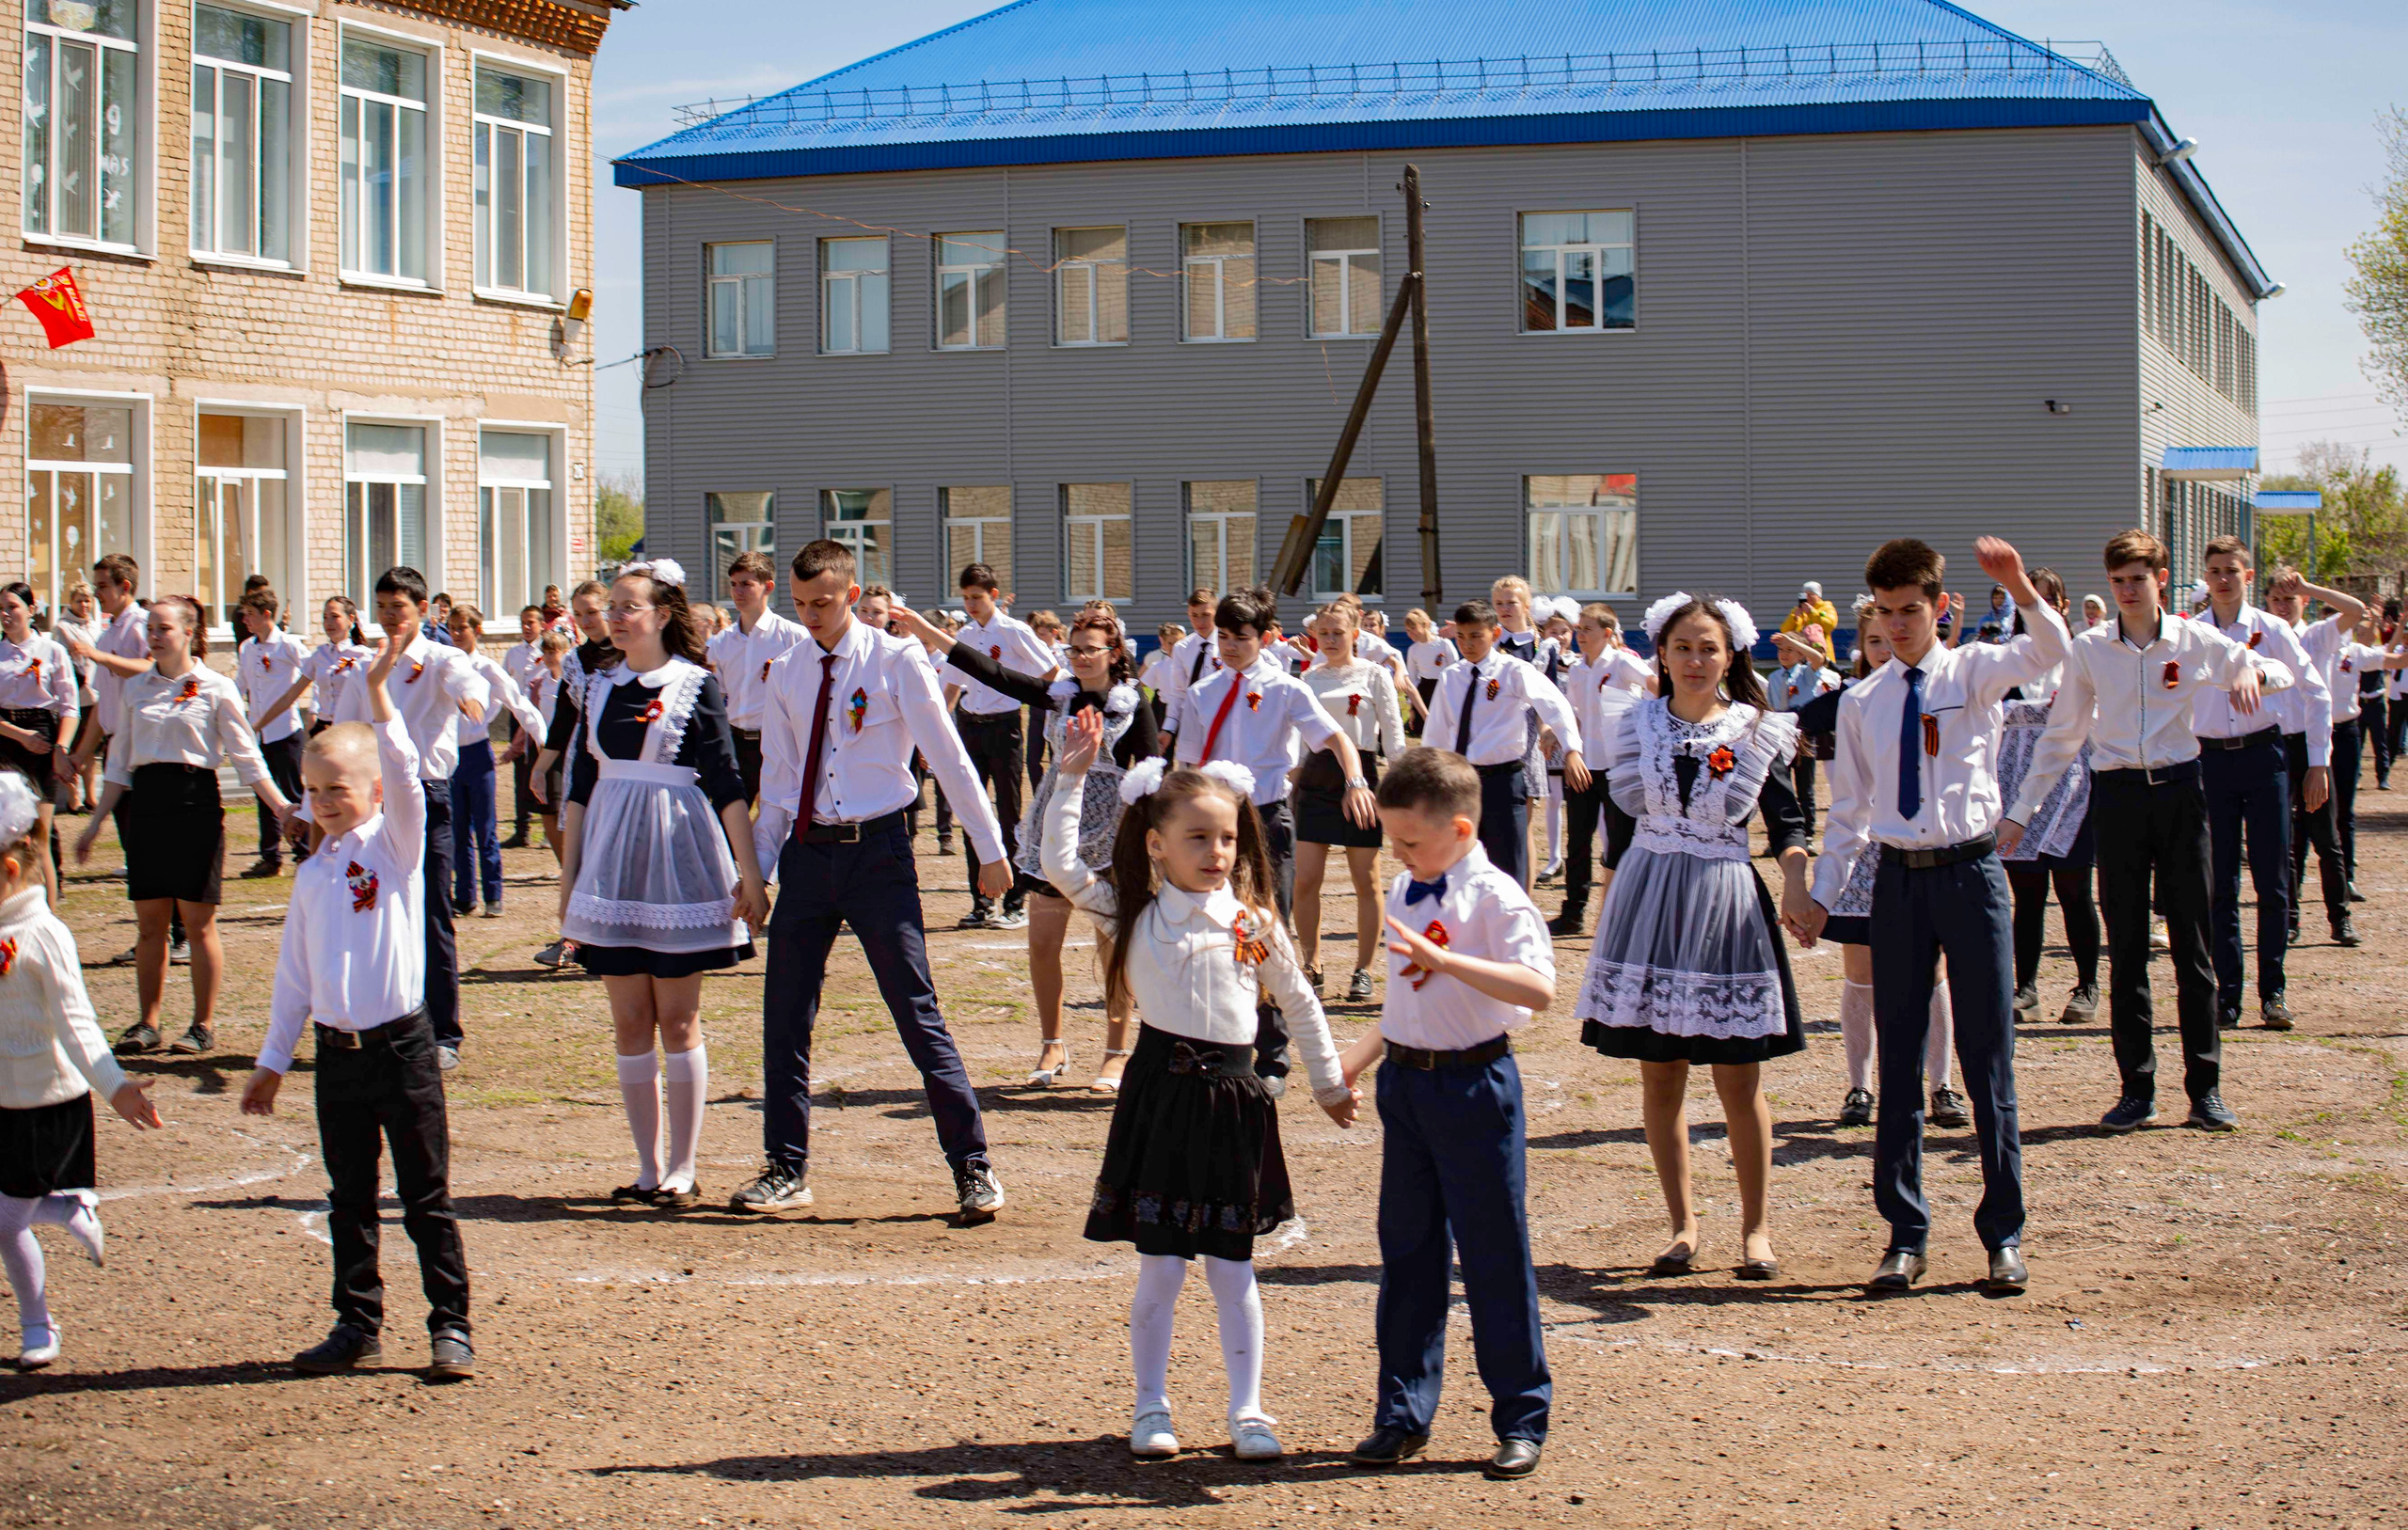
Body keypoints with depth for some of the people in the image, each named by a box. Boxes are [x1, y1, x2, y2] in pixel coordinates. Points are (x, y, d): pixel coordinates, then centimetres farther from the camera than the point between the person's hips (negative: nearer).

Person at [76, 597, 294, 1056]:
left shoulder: (216, 688, -2)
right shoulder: (135, 689, 10)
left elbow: (246, 757, -1)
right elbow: (119, 764, 15)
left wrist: (282, 807, -11)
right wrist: (95, 824, 13)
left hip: (195, 802, -4)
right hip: (145, 803, 4)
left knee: (198, 921, 0)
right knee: (149, 921, 6)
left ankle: (204, 1025, 8)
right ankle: (147, 1023, 14)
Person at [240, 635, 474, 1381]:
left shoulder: (397, 846, -3)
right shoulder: (313, 873, 9)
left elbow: (405, 778, -22)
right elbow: (294, 974, 15)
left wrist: (378, 692, -31)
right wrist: (272, 1060, 16)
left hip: (402, 1046, -5)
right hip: (337, 1053, 5)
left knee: (427, 1199, 1)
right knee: (349, 1200, 11)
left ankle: (450, 1326, 7)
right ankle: (358, 1326, 20)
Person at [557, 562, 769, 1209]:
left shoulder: (696, 686, -3)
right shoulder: (600, 688, 10)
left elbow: (726, 784, -5)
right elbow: (580, 785, 14)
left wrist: (750, 874, -10)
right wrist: (568, 874, 12)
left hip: (679, 861, -4)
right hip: (612, 861, 4)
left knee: (677, 1021, 0)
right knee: (630, 1024, 5)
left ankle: (683, 1171, 8)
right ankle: (648, 1169, 12)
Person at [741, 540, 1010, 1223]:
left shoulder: (895, 661, -6)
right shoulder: (787, 671, 8)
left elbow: (948, 757, -4)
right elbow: (777, 777, 13)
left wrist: (990, 851, -3)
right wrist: (755, 869, 9)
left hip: (878, 853, -5)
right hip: (808, 853, 5)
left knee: (918, 1014, -5)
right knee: (785, 1017, 6)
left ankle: (973, 1168, 3)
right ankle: (785, 1169, 20)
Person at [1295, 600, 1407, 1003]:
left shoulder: (1374, 674, -1)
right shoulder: (1310, 677, 10)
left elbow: (1393, 734, -2)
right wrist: (1293, 783, 14)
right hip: (1316, 778, 3)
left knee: (1365, 881, 2)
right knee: (1305, 880, -3)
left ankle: (1363, 971, 11)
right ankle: (1311, 964, 11)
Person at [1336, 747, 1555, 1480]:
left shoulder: (1494, 896, -15)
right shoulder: (1403, 894, 10)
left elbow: (1538, 988, -29)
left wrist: (1442, 958, -35)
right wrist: (1359, 1057, 14)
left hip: (1473, 1083, -7)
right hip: (1406, 1082, 7)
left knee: (1494, 1254, 0)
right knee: (1407, 1249, 13)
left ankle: (1521, 1420, 11)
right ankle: (1402, 1414, 22)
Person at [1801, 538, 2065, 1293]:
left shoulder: (1973, 673, 0)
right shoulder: (1862, 703, 9)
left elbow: (2047, 652, -21)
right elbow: (1849, 810, 13)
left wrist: (2020, 589, -39)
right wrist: (1822, 896, 7)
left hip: (1971, 873, -3)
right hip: (1899, 881, 3)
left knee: (1988, 1061, 1)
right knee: (1898, 1064, 6)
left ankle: (2003, 1234, 11)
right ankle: (1905, 1236, 15)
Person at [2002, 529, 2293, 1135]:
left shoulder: (2195, 642, 2)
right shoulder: (2088, 650, 3)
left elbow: (2278, 670, 11)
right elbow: (2060, 736, 9)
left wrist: (2250, 673, -14)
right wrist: (2021, 810, 6)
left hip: (2179, 790, 0)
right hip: (2118, 794, 0)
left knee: (2192, 942, 2)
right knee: (2126, 948, 2)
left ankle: (2205, 1088, 8)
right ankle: (2137, 1089, 8)